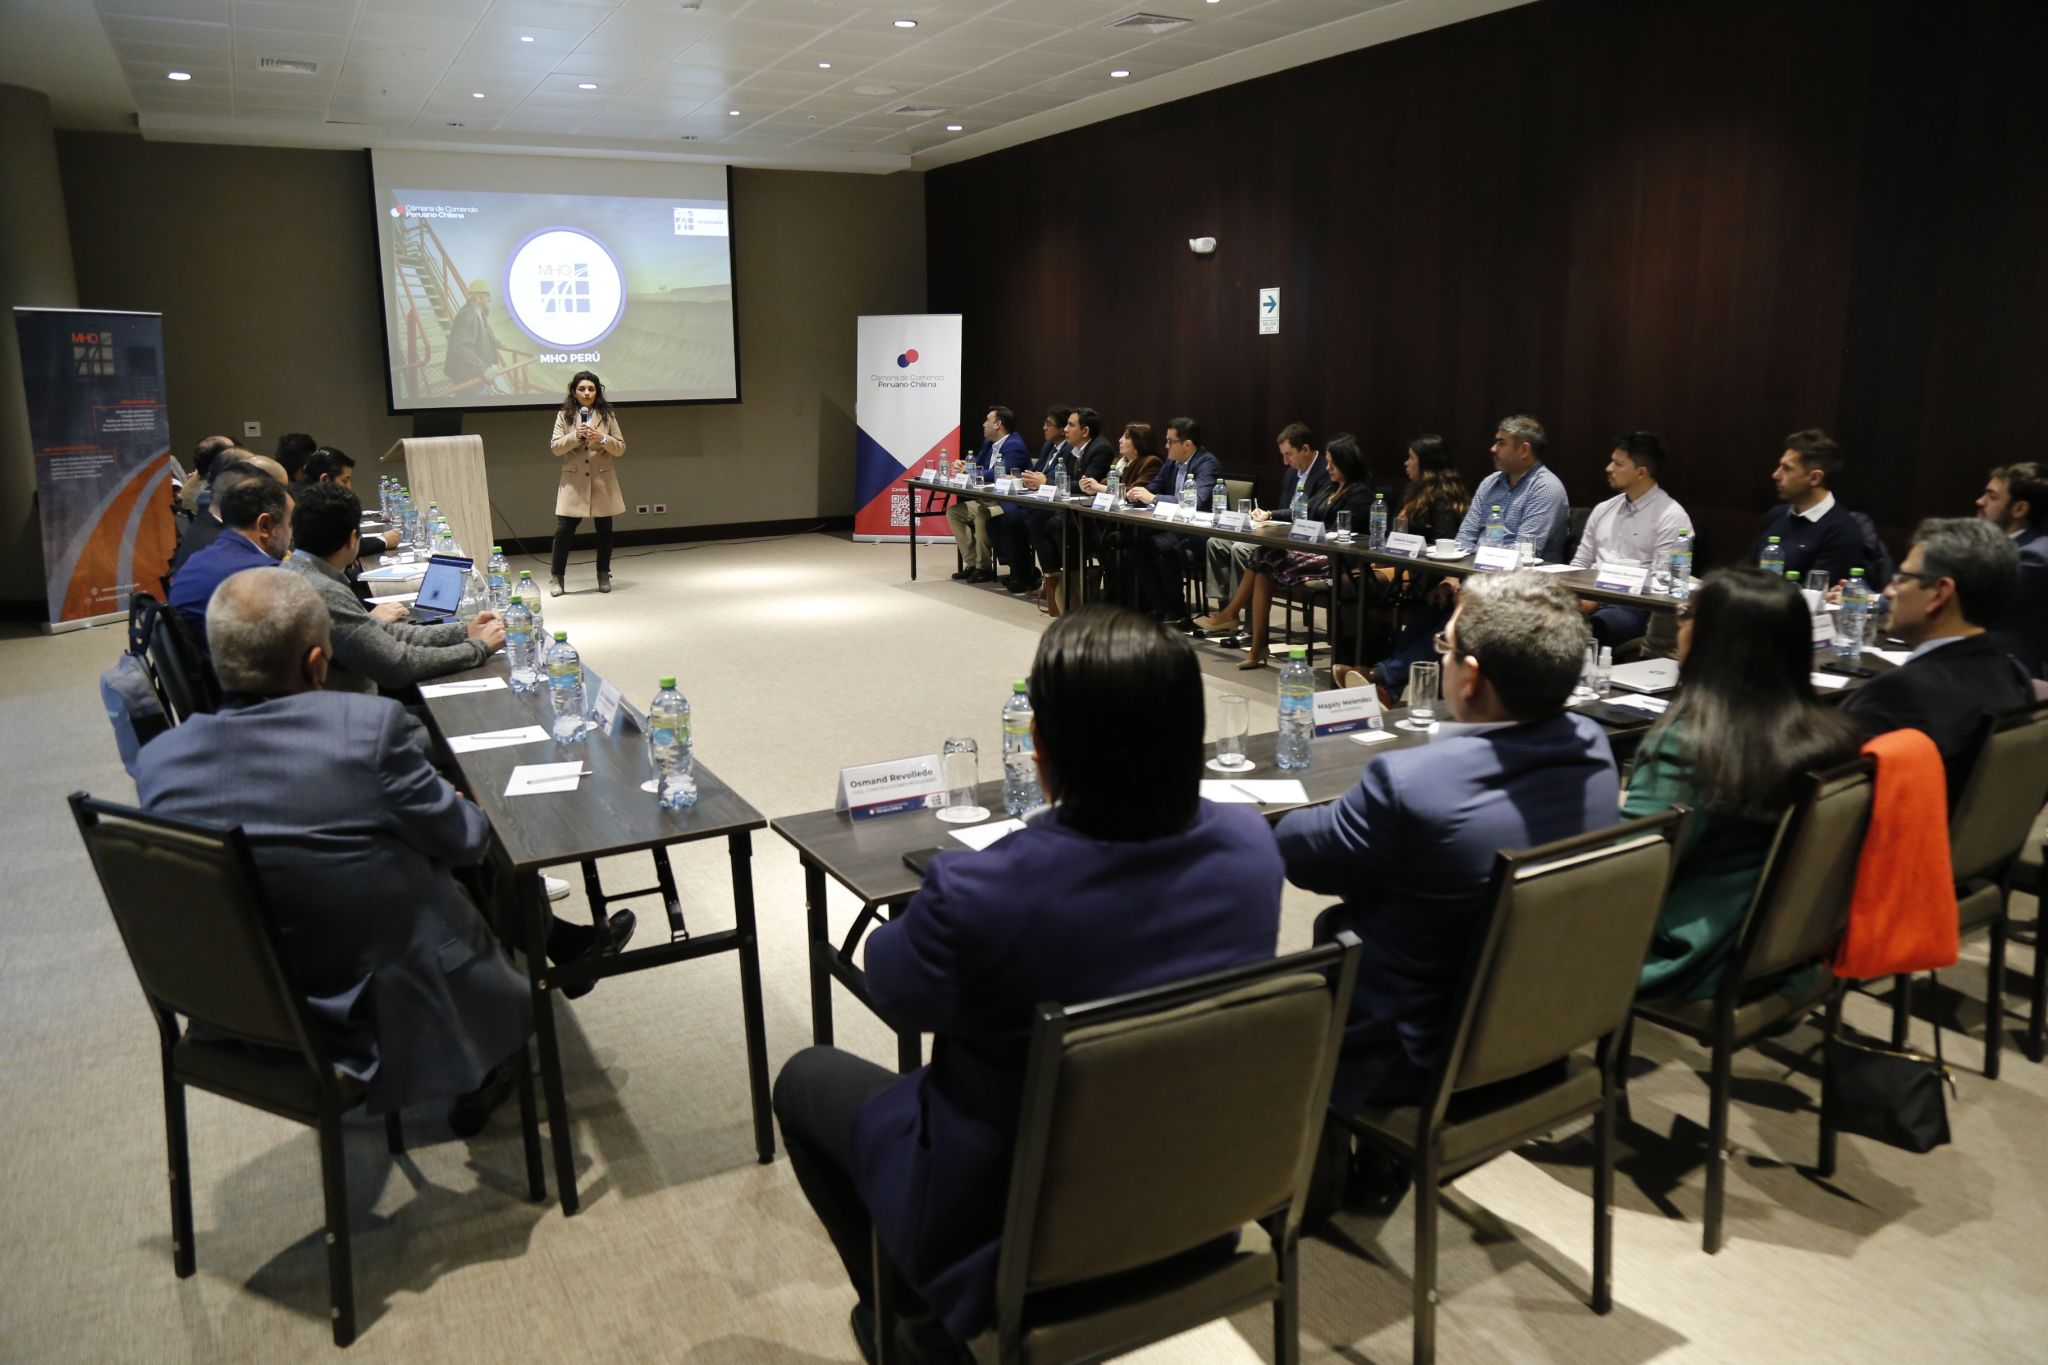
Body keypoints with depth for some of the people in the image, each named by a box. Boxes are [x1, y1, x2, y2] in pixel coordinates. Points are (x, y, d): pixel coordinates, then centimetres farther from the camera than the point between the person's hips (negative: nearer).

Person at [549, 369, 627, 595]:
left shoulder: (607, 416, 4)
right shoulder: (564, 416, 3)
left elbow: (621, 448, 2)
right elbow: (555, 447, -3)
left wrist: (603, 439, -16)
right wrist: (575, 436, -18)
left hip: (602, 482, 1)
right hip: (573, 482, -1)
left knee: (604, 530, 9)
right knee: (563, 530, -3)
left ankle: (604, 575, 24)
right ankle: (556, 577, 10)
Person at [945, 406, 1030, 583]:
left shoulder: (1014, 445, -16)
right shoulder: (989, 443, 14)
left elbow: (1000, 473, -28)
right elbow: (977, 466, 21)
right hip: (989, 500, 10)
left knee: (982, 515, -35)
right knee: (953, 511, 4)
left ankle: (984, 568, -17)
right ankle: (971, 563, 2)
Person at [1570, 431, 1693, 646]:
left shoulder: (1671, 517, -2)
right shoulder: (1603, 510, 19)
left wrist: (1600, 599, -16)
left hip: (1634, 606, -6)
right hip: (1590, 599, 6)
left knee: (1583, 632, -39)